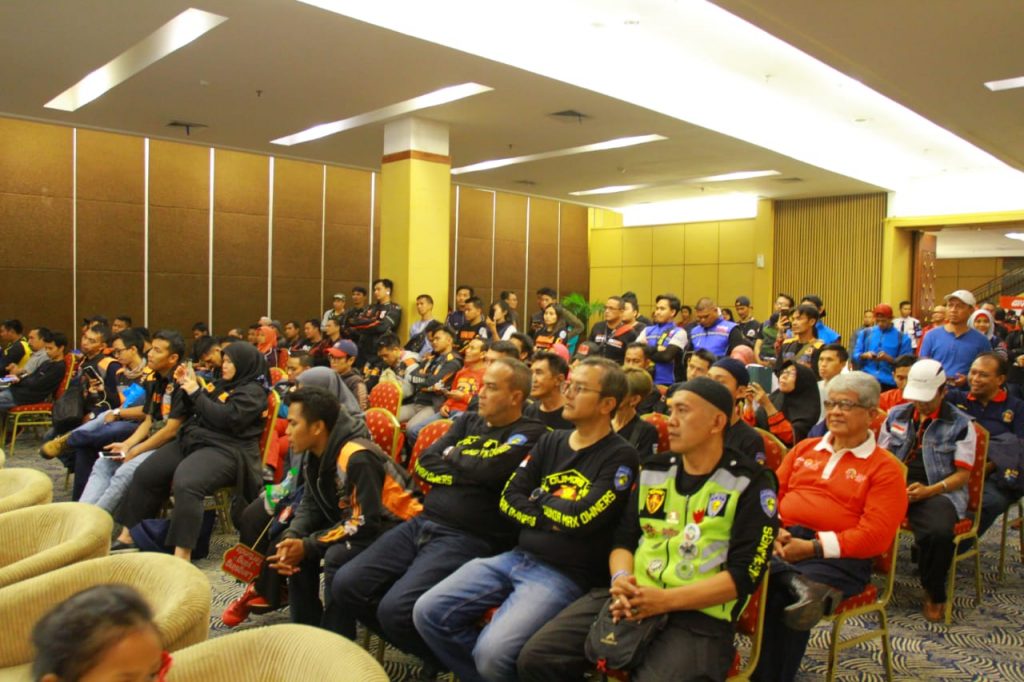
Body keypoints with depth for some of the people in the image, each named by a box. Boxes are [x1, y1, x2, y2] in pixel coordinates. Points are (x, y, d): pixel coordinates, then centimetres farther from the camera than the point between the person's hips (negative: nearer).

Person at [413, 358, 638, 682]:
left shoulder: (620, 457, -7)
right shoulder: (550, 441, 12)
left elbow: (581, 518, -17)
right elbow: (509, 499, 6)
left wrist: (539, 499, -1)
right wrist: (557, 514, -8)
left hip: (564, 574, -6)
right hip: (517, 556, 7)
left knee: (492, 652, -27)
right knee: (428, 612, -5)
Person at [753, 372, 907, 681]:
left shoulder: (885, 468, 3)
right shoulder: (804, 449, 21)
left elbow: (875, 535, -7)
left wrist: (814, 547, -17)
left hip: (837, 555, -4)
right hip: (783, 543, 4)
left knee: (779, 595, -30)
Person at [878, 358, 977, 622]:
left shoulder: (960, 423, 5)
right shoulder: (896, 415, 16)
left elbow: (963, 473, 2)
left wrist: (928, 491, -14)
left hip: (938, 492, -3)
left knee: (939, 533, -35)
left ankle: (934, 594, -3)